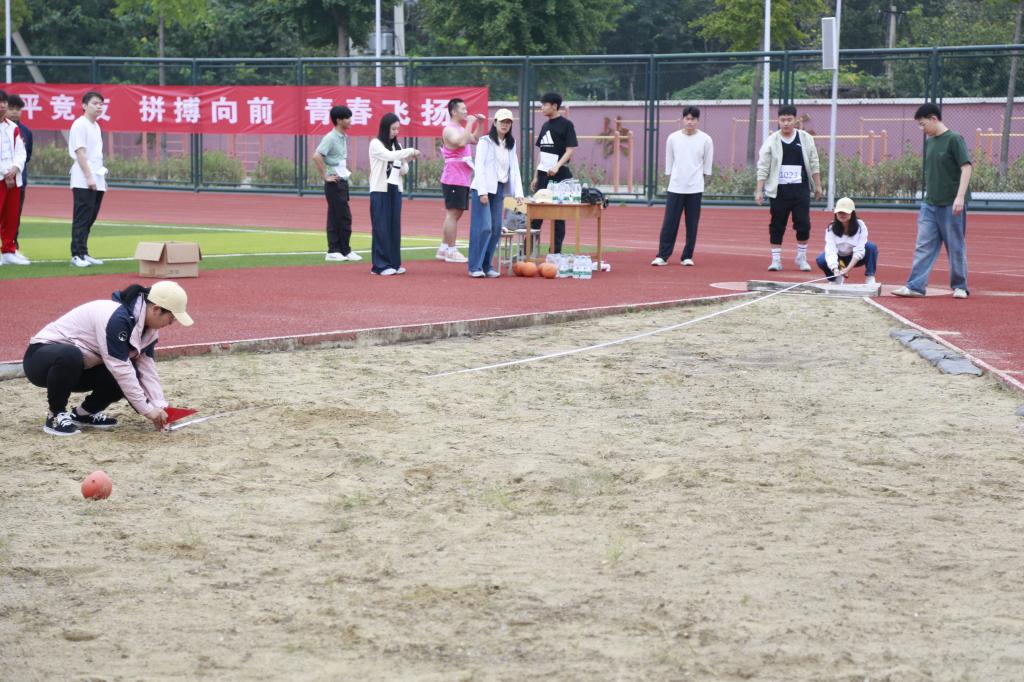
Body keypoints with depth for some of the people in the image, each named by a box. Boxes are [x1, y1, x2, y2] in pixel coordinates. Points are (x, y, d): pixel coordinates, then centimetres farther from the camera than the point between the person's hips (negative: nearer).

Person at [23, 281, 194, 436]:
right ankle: (56, 416, -19)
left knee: (131, 376, -12)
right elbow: (120, 368, -30)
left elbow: (147, 368, -2)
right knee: (69, 356, -41)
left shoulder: (147, 327, -2)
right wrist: (147, 410, -25)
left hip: (79, 369, 8)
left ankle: (84, 413, 7)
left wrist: (159, 407, -14)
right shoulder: (116, 318, -30)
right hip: (42, 359, -8)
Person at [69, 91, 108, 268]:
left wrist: (102, 177, 18)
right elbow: (80, 152, -14)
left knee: (89, 220, 10)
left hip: (97, 182, 8)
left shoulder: (96, 126, 18)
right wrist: (89, 177, -19)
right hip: (83, 182, -8)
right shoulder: (79, 125, -8)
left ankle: (84, 254, 15)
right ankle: (77, 255, -7)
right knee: (81, 219, -8)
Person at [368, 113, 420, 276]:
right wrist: (410, 152, -16)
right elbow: (390, 156, -21)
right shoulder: (375, 144, -5)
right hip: (380, 190, -5)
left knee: (395, 227, 6)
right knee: (381, 227, -5)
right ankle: (381, 265, -3)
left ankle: (394, 263, 11)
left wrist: (403, 164, -8)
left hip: (395, 190, 6)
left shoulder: (396, 145, 12)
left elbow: (404, 170, 13)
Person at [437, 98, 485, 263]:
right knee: (453, 213, -8)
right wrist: (469, 124, -21)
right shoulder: (450, 130, -12)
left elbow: (475, 140, 28)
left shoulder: (461, 129, 19)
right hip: (454, 179, -10)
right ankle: (451, 251, -7)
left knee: (455, 213, 12)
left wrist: (479, 124, 17)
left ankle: (443, 249, 17)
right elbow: (461, 142, -28)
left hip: (462, 180, 10)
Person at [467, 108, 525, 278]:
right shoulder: (485, 142, -2)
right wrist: (482, 191, -15)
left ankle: (487, 265, 11)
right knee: (483, 227, -12)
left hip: (500, 190, 6)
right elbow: (479, 166, -8)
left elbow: (514, 168, 12)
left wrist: (518, 192, 1)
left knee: (496, 229, 4)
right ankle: (475, 267, -8)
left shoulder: (511, 145, 16)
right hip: (483, 189, -6)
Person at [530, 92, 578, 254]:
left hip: (559, 174, -7)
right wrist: (536, 176, 16)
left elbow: (570, 150, -13)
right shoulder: (545, 125, 14)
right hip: (543, 174, 7)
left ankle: (556, 251, 4)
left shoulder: (566, 124, -7)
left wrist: (557, 166, -27)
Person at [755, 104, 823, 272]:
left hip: (801, 190, 1)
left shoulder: (806, 139, 4)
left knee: (803, 224, -2)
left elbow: (814, 164, 11)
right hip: (778, 191, -1)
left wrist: (818, 185, 9)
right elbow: (763, 168, -1)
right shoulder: (771, 141, -1)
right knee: (777, 226, 2)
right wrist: (759, 191, -6)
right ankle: (776, 259, 10)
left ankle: (801, 257, 14)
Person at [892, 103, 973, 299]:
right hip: (930, 204, 7)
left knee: (956, 247, 3)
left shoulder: (954, 139, -10)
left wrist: (960, 197, -22)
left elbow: (966, 167, -15)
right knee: (923, 246, 1)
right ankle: (916, 286, -1)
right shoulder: (929, 142, 13)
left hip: (951, 206, -7)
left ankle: (960, 286, 14)